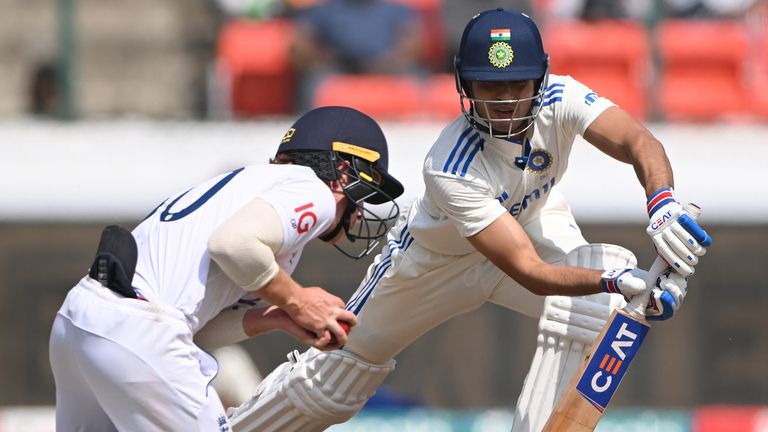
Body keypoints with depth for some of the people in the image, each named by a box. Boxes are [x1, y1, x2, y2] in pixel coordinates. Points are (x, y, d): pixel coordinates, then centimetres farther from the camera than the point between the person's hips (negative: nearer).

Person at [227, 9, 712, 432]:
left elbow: (639, 142, -44)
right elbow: (529, 273, -45)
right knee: (335, 378, 8)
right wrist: (617, 280, -60)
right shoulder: (450, 169, -41)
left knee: (593, 305, -29)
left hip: (534, 224, 3)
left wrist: (662, 204, -66)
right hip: (439, 255, -3)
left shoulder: (559, 100, -30)